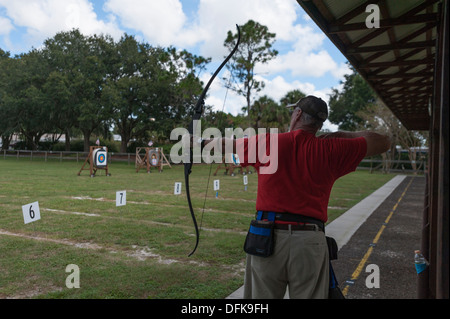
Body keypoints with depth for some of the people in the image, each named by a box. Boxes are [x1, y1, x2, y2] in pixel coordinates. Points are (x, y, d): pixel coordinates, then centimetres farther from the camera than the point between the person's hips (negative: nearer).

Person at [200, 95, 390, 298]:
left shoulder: (266, 143, 0)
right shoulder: (331, 151, 1)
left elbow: (227, 144, 18)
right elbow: (383, 143, 12)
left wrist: (208, 142, 37)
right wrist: (339, 135, 16)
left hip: (268, 238, 0)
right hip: (310, 243, 1)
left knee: (262, 296, 13)